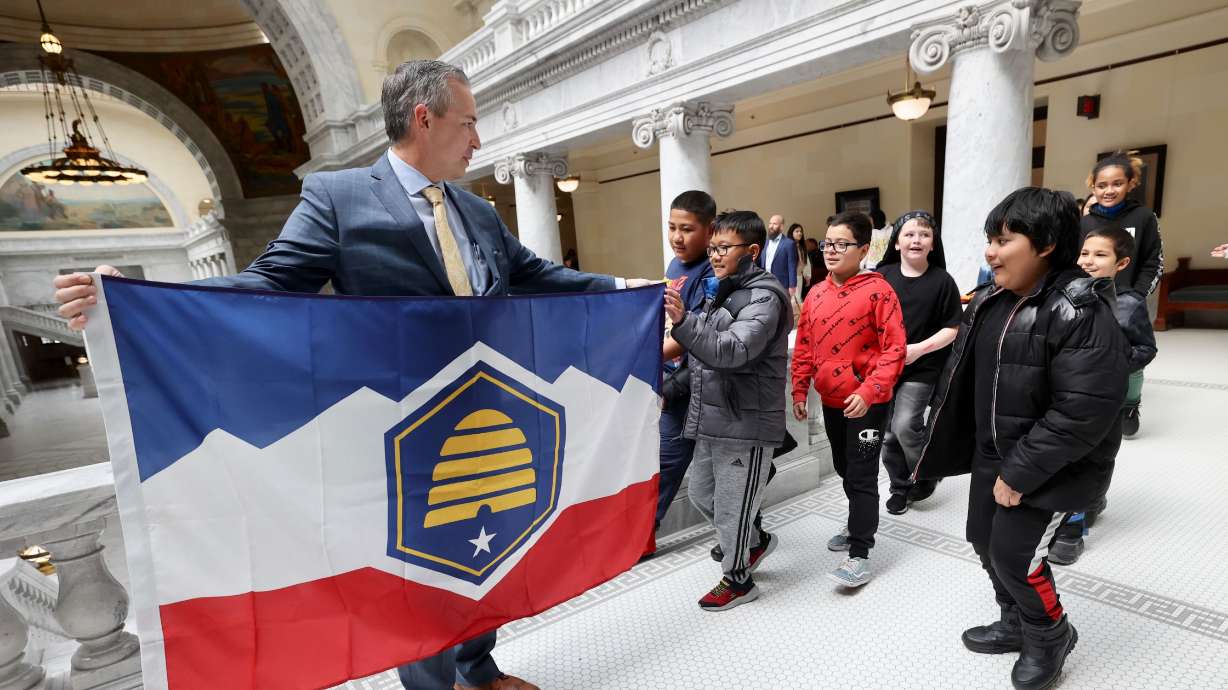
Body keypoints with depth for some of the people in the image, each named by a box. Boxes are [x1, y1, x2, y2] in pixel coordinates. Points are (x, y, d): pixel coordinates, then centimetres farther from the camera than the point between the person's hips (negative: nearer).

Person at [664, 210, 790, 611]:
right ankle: (755, 540, 41)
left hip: (746, 424, -9)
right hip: (712, 420, 9)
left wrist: (683, 320, -40)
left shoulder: (764, 297, -14)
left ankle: (738, 580, 26)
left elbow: (732, 351, -29)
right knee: (700, 492, 19)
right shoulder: (721, 292, 15)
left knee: (731, 506, 4)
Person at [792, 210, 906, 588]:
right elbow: (804, 347, 11)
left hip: (866, 402, -7)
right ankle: (860, 525, 42)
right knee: (844, 469, 21)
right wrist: (800, 390, 8)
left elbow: (894, 348, -17)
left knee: (862, 475, -1)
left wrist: (868, 391, -25)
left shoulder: (877, 290, -13)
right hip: (831, 400, 7)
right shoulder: (816, 294, 6)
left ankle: (860, 554, 9)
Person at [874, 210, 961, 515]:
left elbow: (953, 328, -4)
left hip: (921, 368, -3)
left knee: (905, 426, -15)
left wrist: (920, 348, -17)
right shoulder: (883, 275, 1)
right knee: (887, 433, 8)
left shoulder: (942, 281, -5)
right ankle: (900, 487, 29)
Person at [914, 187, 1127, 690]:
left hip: (1047, 469, -8)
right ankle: (1017, 625, 42)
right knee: (986, 542, 17)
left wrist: (1021, 473, -22)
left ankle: (1050, 637, 32)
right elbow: (964, 379, 10)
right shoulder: (989, 301, 3)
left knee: (1015, 555, 1)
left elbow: (1084, 411, -26)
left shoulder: (1079, 312, -22)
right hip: (991, 456, 8)